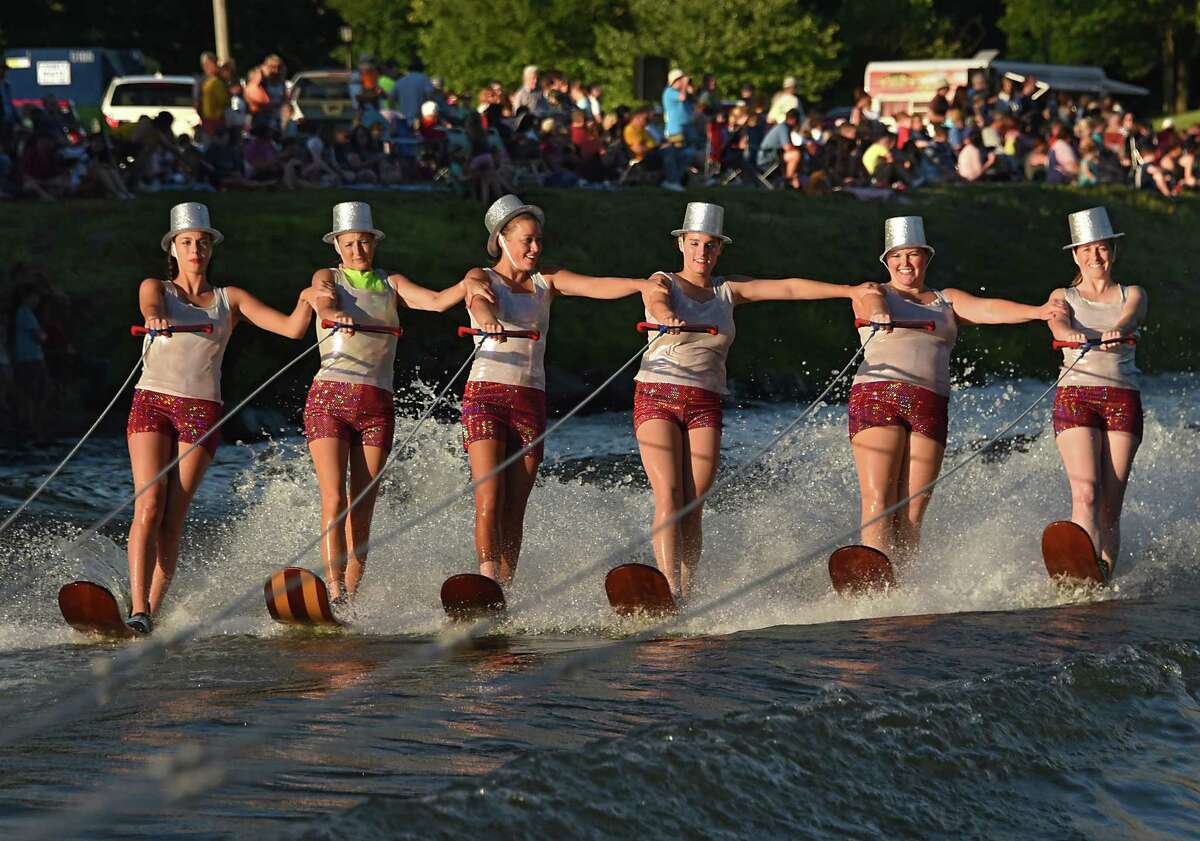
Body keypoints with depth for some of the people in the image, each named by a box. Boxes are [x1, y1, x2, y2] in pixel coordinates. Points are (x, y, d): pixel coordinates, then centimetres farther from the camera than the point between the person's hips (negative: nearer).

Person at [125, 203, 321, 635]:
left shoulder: (230, 299, 13)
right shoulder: (155, 288, 11)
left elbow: (292, 328, 4)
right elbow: (150, 305, -15)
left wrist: (306, 303, -16)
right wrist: (155, 317, -38)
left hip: (202, 411, 1)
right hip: (152, 402, -1)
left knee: (173, 516, -6)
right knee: (148, 505, -16)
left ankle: (153, 609, -3)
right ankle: (138, 607, -21)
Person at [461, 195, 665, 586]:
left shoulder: (546, 281, 13)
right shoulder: (481, 277, 3)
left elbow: (596, 286, -2)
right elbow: (478, 301, -20)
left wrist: (646, 284, -19)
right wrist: (487, 319, -45)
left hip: (531, 402, 4)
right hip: (486, 394, -4)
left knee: (515, 507, 0)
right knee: (489, 499, -16)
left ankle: (506, 585, 1)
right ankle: (487, 583, -24)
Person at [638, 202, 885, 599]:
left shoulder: (728, 289, 13)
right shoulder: (662, 283, 3)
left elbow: (788, 288, 6)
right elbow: (657, 302, -20)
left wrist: (850, 291, -2)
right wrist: (667, 317, -45)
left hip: (705, 406, 3)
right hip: (657, 398, -3)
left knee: (693, 506, -7)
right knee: (669, 496, -16)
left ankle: (686, 594, -7)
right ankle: (670, 592, -25)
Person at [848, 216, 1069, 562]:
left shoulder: (947, 300, 21)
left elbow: (986, 309, 4)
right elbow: (868, 302, -10)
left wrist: (1036, 312, -15)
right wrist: (878, 312, -36)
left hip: (930, 407, 3)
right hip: (877, 397, -3)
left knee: (912, 509, -7)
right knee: (879, 499, -16)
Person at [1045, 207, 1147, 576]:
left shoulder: (1132, 294, 16)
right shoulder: (1064, 296, 15)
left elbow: (1130, 318, -8)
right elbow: (1058, 323, -8)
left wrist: (1116, 332, -33)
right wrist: (1072, 335, -33)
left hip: (1123, 398, 1)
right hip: (1075, 396, -1)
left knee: (1110, 505, -6)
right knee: (1085, 493, -20)